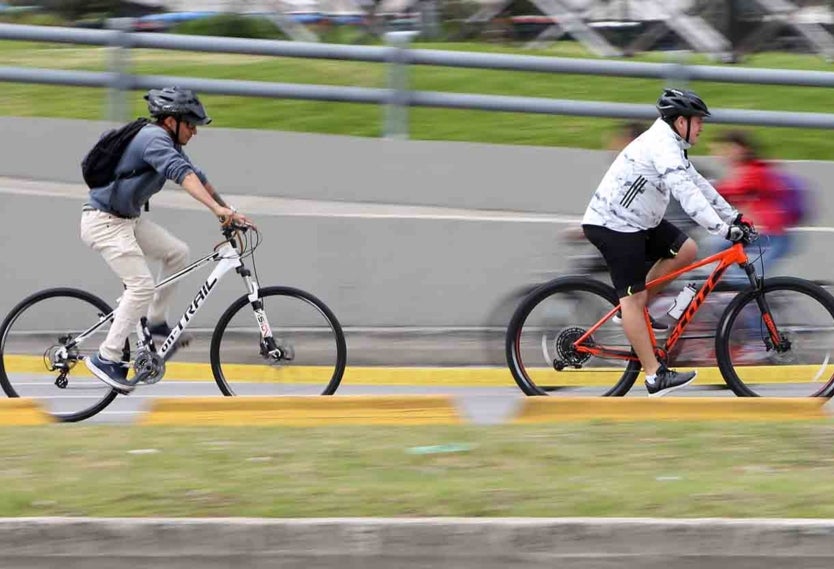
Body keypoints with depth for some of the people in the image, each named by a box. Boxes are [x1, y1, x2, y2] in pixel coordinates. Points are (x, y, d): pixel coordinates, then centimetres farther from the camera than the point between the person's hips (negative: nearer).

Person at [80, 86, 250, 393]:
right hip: (104, 222, -10)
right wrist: (217, 208, -47)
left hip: (128, 219, 10)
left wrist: (228, 212, 13)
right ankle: (107, 358, -14)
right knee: (142, 285, -17)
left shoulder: (168, 144, 10)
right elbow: (182, 173, -36)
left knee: (178, 253, 7)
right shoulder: (154, 138, -21)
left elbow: (198, 177, 17)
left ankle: (156, 321, 17)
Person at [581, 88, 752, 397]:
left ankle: (637, 308, 12)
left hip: (637, 221, 10)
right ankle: (655, 376, -11)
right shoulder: (662, 146, -21)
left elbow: (698, 185, 18)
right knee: (632, 297, -9)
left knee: (686, 250, 2)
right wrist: (723, 229, -33)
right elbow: (686, 193, -30)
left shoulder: (670, 145, 13)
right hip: (613, 225, -10)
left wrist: (733, 216, 13)